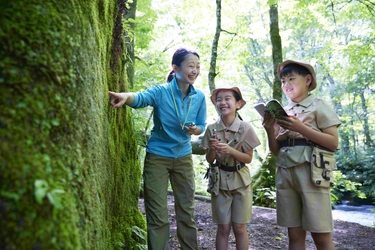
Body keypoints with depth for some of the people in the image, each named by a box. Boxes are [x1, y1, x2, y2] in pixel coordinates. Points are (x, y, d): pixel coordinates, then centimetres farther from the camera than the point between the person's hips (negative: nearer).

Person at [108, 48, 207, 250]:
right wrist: (125, 96, -58)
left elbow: (201, 126, 6)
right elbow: (141, 98, -34)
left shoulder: (199, 97, -3)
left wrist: (195, 130, -19)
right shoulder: (161, 92, -15)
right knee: (157, 216, 2)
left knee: (187, 212, 14)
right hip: (157, 157, -3)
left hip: (184, 157, 4)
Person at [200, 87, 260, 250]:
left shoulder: (245, 128, -11)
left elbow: (248, 158, -7)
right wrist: (213, 149, -21)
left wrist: (230, 150, -24)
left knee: (239, 228, 7)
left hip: (240, 181, -1)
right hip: (220, 181, 1)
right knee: (223, 228, 7)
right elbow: (209, 160, 0)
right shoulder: (212, 129, -5)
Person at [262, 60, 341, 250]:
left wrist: (301, 128, -17)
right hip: (285, 172, 5)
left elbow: (333, 143, -7)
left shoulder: (318, 106, 2)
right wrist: (270, 130, -4)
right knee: (295, 234, 7)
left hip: (311, 171, -4)